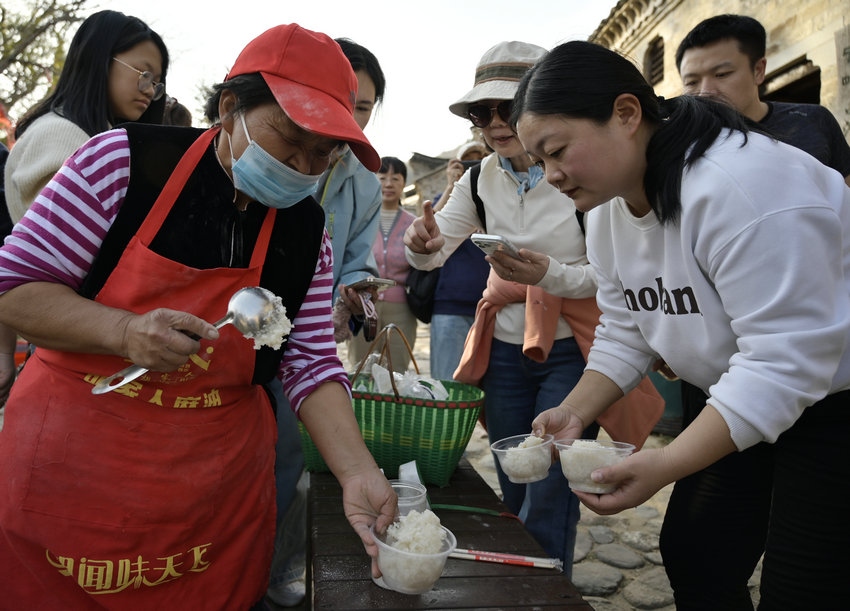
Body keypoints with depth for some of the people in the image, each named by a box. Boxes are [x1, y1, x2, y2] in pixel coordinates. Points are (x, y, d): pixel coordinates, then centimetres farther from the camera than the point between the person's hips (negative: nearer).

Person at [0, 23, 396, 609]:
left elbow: (311, 364, -3)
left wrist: (358, 474, -16)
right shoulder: (123, 160, -12)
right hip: (67, 461, -1)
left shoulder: (308, 232, -2)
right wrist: (124, 331, -24)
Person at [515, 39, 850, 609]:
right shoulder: (609, 207, -1)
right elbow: (625, 333, 4)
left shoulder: (743, 186, -30)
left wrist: (665, 466, -32)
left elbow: (783, 360, -31)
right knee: (692, 560, 11)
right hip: (743, 398, 8)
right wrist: (575, 412, -10)